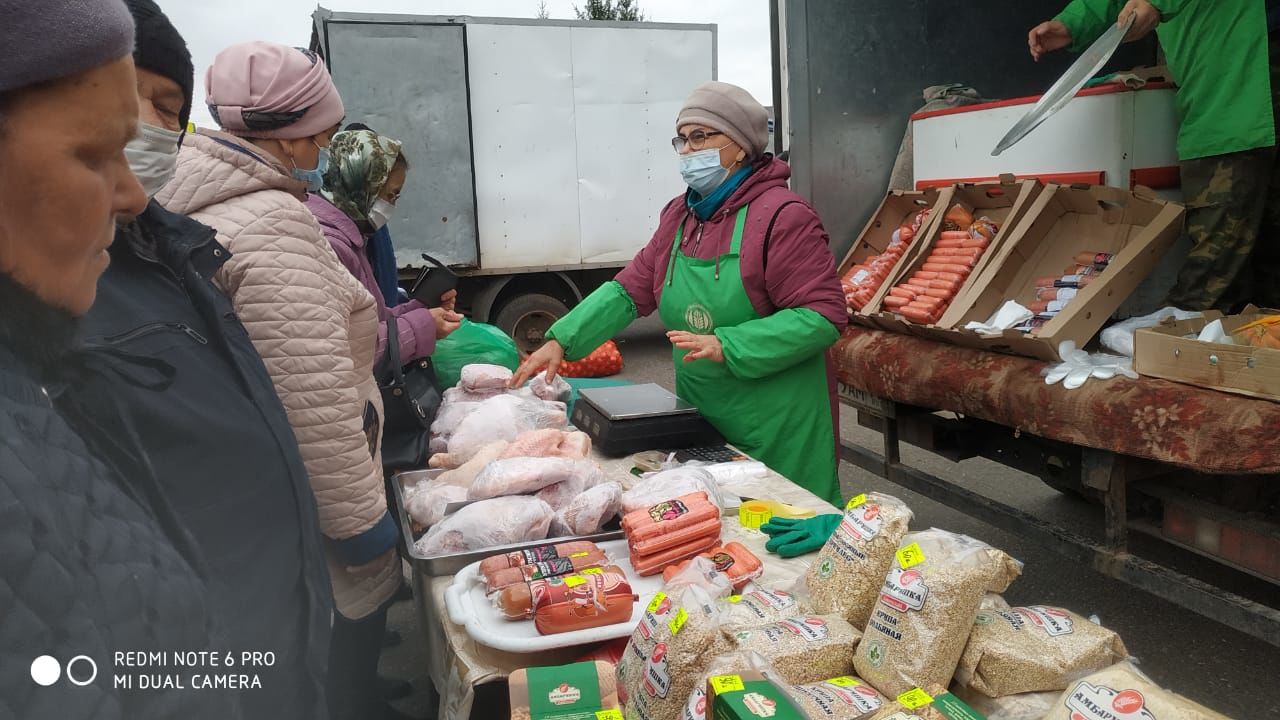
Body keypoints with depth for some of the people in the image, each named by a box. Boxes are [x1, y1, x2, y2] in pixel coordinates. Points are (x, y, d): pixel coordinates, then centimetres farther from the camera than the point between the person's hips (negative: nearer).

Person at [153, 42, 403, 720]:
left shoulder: (203, 205, 7)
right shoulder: (273, 224, -24)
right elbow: (313, 401, -29)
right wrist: (361, 519, -21)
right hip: (303, 515, -9)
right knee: (343, 639, 10)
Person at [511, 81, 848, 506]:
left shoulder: (781, 216, -14)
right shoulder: (679, 215, 9)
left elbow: (824, 316, -19)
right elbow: (631, 290, 9)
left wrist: (726, 346, -25)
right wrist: (561, 341, -2)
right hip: (700, 423, 7)